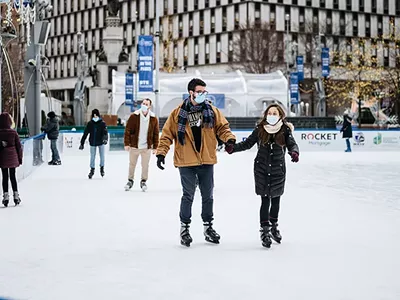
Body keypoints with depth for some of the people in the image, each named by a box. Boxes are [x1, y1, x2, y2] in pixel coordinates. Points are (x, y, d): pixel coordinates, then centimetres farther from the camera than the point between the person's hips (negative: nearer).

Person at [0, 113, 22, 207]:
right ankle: (16, 195, 11)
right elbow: (19, 146, -2)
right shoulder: (13, 132, -6)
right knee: (13, 176, 11)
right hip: (13, 157, 1)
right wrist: (20, 158, 7)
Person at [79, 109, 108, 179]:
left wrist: (105, 138, -34)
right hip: (93, 142, 1)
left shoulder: (102, 123, -4)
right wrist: (82, 143, 1)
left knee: (102, 156, 6)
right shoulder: (90, 123, 0)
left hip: (101, 142, -1)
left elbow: (105, 132, -14)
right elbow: (85, 133, 2)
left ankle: (102, 168, 26)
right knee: (92, 157, 6)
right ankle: (92, 170, 16)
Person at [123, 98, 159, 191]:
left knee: (145, 166, 6)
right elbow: (128, 131, -4)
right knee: (132, 164, 11)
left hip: (146, 147, 1)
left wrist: (155, 147, 1)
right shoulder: (134, 116, -6)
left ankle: (143, 181, 22)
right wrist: (127, 143, -8)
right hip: (134, 146, 0)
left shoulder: (153, 118, -1)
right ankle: (130, 181, 26)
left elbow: (156, 133, 3)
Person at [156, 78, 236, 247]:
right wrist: (161, 152, -9)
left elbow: (222, 127, 7)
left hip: (207, 161, 3)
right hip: (186, 162, -3)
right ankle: (184, 228, 17)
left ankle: (208, 227, 26)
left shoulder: (212, 111, 4)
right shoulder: (178, 113, -5)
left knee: (208, 196, 12)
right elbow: (167, 134, -2)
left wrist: (229, 139, -12)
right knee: (188, 196, 2)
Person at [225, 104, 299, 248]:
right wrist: (233, 147, -15)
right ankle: (265, 229, 4)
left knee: (276, 199, 16)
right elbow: (247, 143, 0)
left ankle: (274, 225, 37)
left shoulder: (285, 130, -7)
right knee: (265, 200, -3)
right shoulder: (260, 130, -5)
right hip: (262, 170, -1)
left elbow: (292, 144, -14)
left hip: (278, 170, 1)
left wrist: (294, 152, -36)